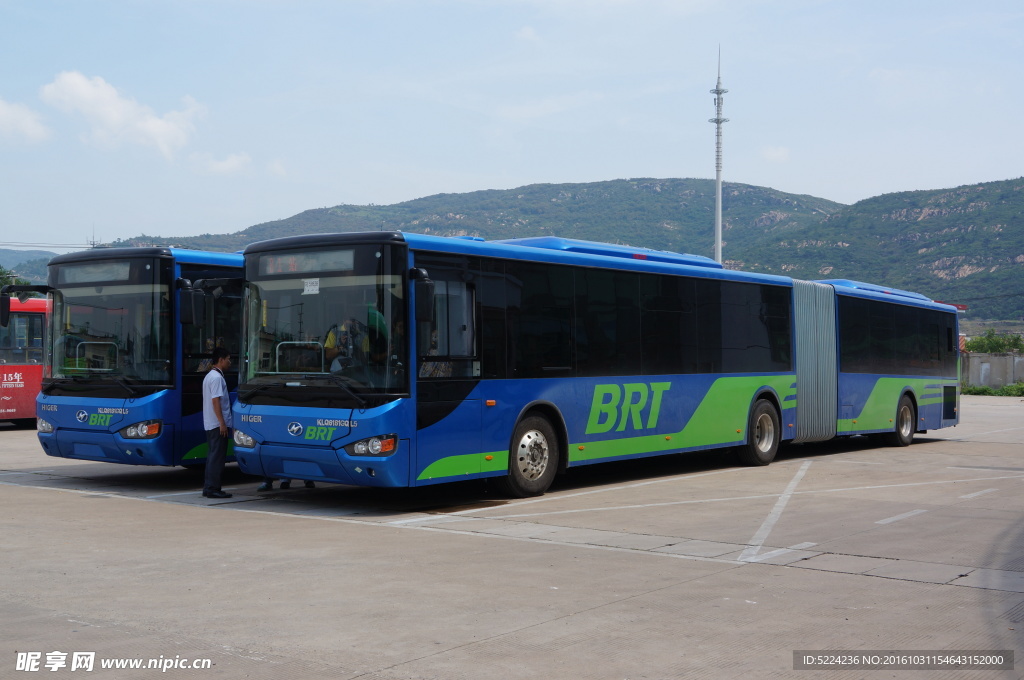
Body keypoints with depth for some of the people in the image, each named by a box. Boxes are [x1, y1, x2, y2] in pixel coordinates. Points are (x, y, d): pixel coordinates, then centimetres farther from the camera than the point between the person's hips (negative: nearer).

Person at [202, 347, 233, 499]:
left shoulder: (209, 376, 18)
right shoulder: (217, 377, -14)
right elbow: (216, 401, -20)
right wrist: (222, 423, -21)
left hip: (209, 424, 10)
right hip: (218, 424, -10)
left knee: (212, 456, 12)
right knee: (217, 456, -7)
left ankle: (208, 488, 15)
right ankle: (213, 488, -7)